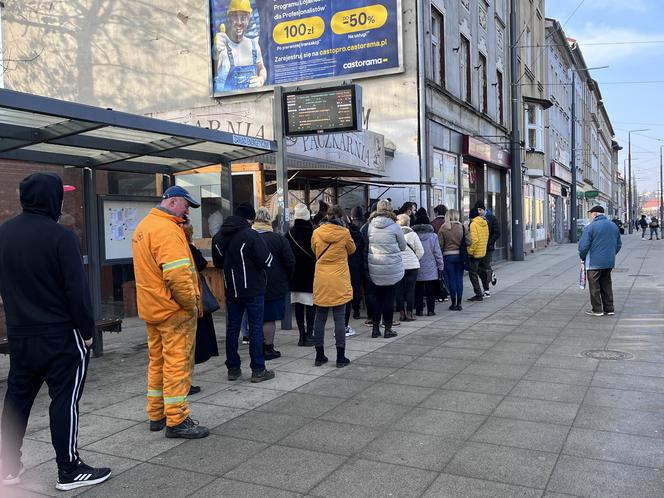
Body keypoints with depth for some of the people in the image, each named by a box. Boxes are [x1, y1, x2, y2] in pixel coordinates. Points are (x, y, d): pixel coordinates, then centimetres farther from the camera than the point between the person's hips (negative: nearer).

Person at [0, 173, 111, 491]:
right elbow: (77, 288, -17)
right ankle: (69, 470, 8)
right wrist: (87, 330, -8)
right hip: (60, 334, -7)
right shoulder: (60, 235, -16)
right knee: (65, 399, 1)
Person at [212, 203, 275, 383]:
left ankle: (233, 368, 17)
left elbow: (217, 263, 14)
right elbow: (266, 261, -16)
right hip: (253, 289, -5)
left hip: (231, 290, 6)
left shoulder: (219, 237, 4)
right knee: (256, 328, 1)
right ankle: (258, 370, 4)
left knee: (232, 328, 11)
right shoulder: (251, 235, -16)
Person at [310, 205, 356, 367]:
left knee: (320, 319, 10)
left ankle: (319, 356, 16)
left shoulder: (317, 233, -2)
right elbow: (352, 250, 10)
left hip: (321, 282, 2)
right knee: (339, 319, 2)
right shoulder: (344, 233, -8)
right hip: (339, 282, -2)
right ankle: (341, 358, 6)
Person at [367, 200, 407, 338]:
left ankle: (375, 328, 15)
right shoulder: (394, 226, -8)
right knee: (389, 297, 6)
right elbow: (403, 246, 3)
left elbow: (364, 246, 7)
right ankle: (388, 328, 12)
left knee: (376, 297, 11)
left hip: (373, 268, 2)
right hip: (392, 268, -2)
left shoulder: (369, 226, -3)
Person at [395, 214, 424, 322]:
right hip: (412, 266, 0)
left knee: (399, 290, 8)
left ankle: (401, 314, 11)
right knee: (410, 290, 5)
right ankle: (409, 314, 6)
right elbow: (420, 251, -2)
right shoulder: (412, 234, -5)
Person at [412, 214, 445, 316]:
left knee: (418, 290, 8)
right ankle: (430, 310, 8)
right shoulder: (433, 236, -5)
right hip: (431, 269, 0)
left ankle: (419, 310, 10)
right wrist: (440, 266, 7)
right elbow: (437, 253, -1)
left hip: (417, 269, 0)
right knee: (430, 291, 7)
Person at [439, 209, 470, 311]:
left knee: (451, 279, 5)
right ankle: (459, 303, 10)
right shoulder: (462, 227, -3)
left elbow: (440, 245, -8)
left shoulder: (443, 228, -6)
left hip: (448, 256, -1)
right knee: (459, 279, 7)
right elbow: (468, 242, -5)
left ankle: (454, 303, 9)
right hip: (460, 255, 1)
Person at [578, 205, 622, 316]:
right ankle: (609, 308, 20)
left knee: (594, 286, 4)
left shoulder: (590, 227, -14)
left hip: (594, 262, -6)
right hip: (609, 262, 6)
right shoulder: (613, 226, 8)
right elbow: (618, 244, 16)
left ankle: (597, 310, 8)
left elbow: (583, 246, -16)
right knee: (606, 285, 16)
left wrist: (583, 257, 0)